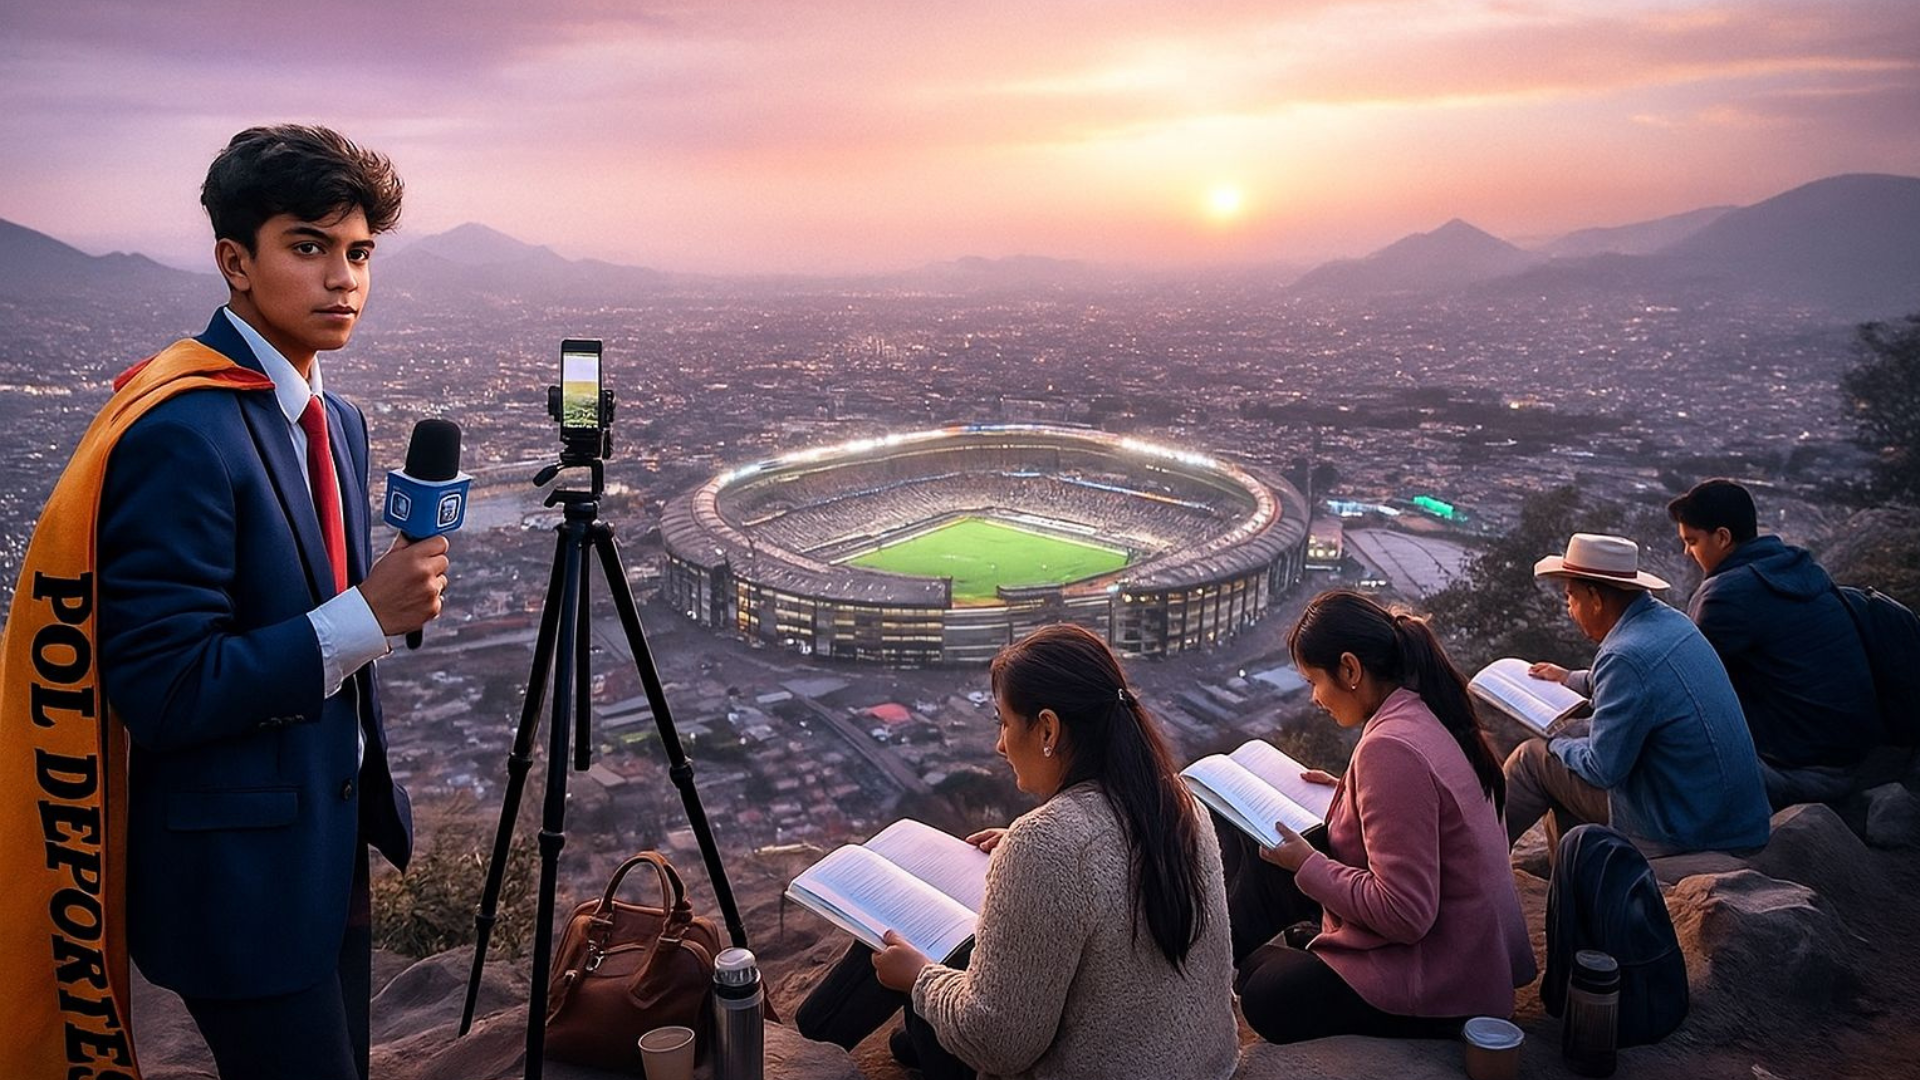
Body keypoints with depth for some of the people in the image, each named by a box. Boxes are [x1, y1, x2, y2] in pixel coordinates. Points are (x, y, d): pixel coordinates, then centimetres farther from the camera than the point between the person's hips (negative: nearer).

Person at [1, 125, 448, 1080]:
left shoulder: (337, 422, 7)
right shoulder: (181, 433, -20)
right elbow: (161, 694, -22)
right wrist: (366, 616, -26)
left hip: (331, 848, 8)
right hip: (243, 871, -8)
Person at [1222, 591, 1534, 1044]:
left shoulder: (1390, 747, -30)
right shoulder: (1428, 714, 0)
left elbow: (1404, 914, -29)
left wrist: (1306, 865, -18)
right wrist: (1346, 791, 8)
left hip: (1440, 989, -9)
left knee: (1265, 997, 10)